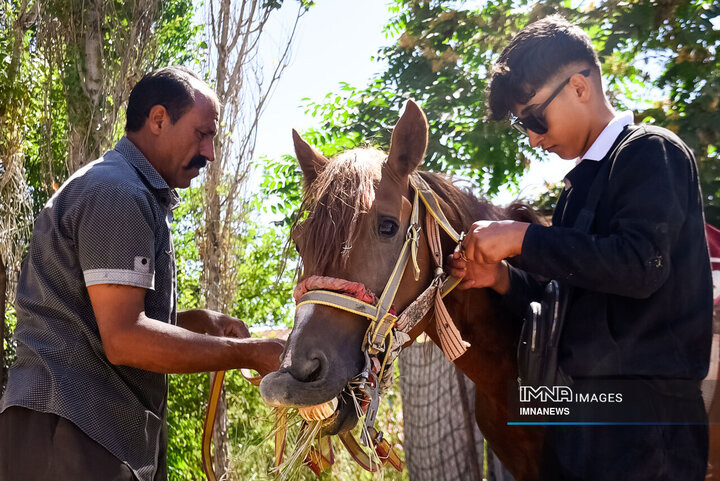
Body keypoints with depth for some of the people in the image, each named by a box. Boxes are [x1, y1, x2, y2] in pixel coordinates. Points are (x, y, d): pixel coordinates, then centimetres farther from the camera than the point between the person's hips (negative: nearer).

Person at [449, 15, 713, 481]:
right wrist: (502, 278, 3)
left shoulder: (652, 151, -8)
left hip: (644, 406, -9)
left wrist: (522, 237, -18)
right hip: (578, 403, 9)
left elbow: (639, 265, -23)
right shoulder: (579, 183, 18)